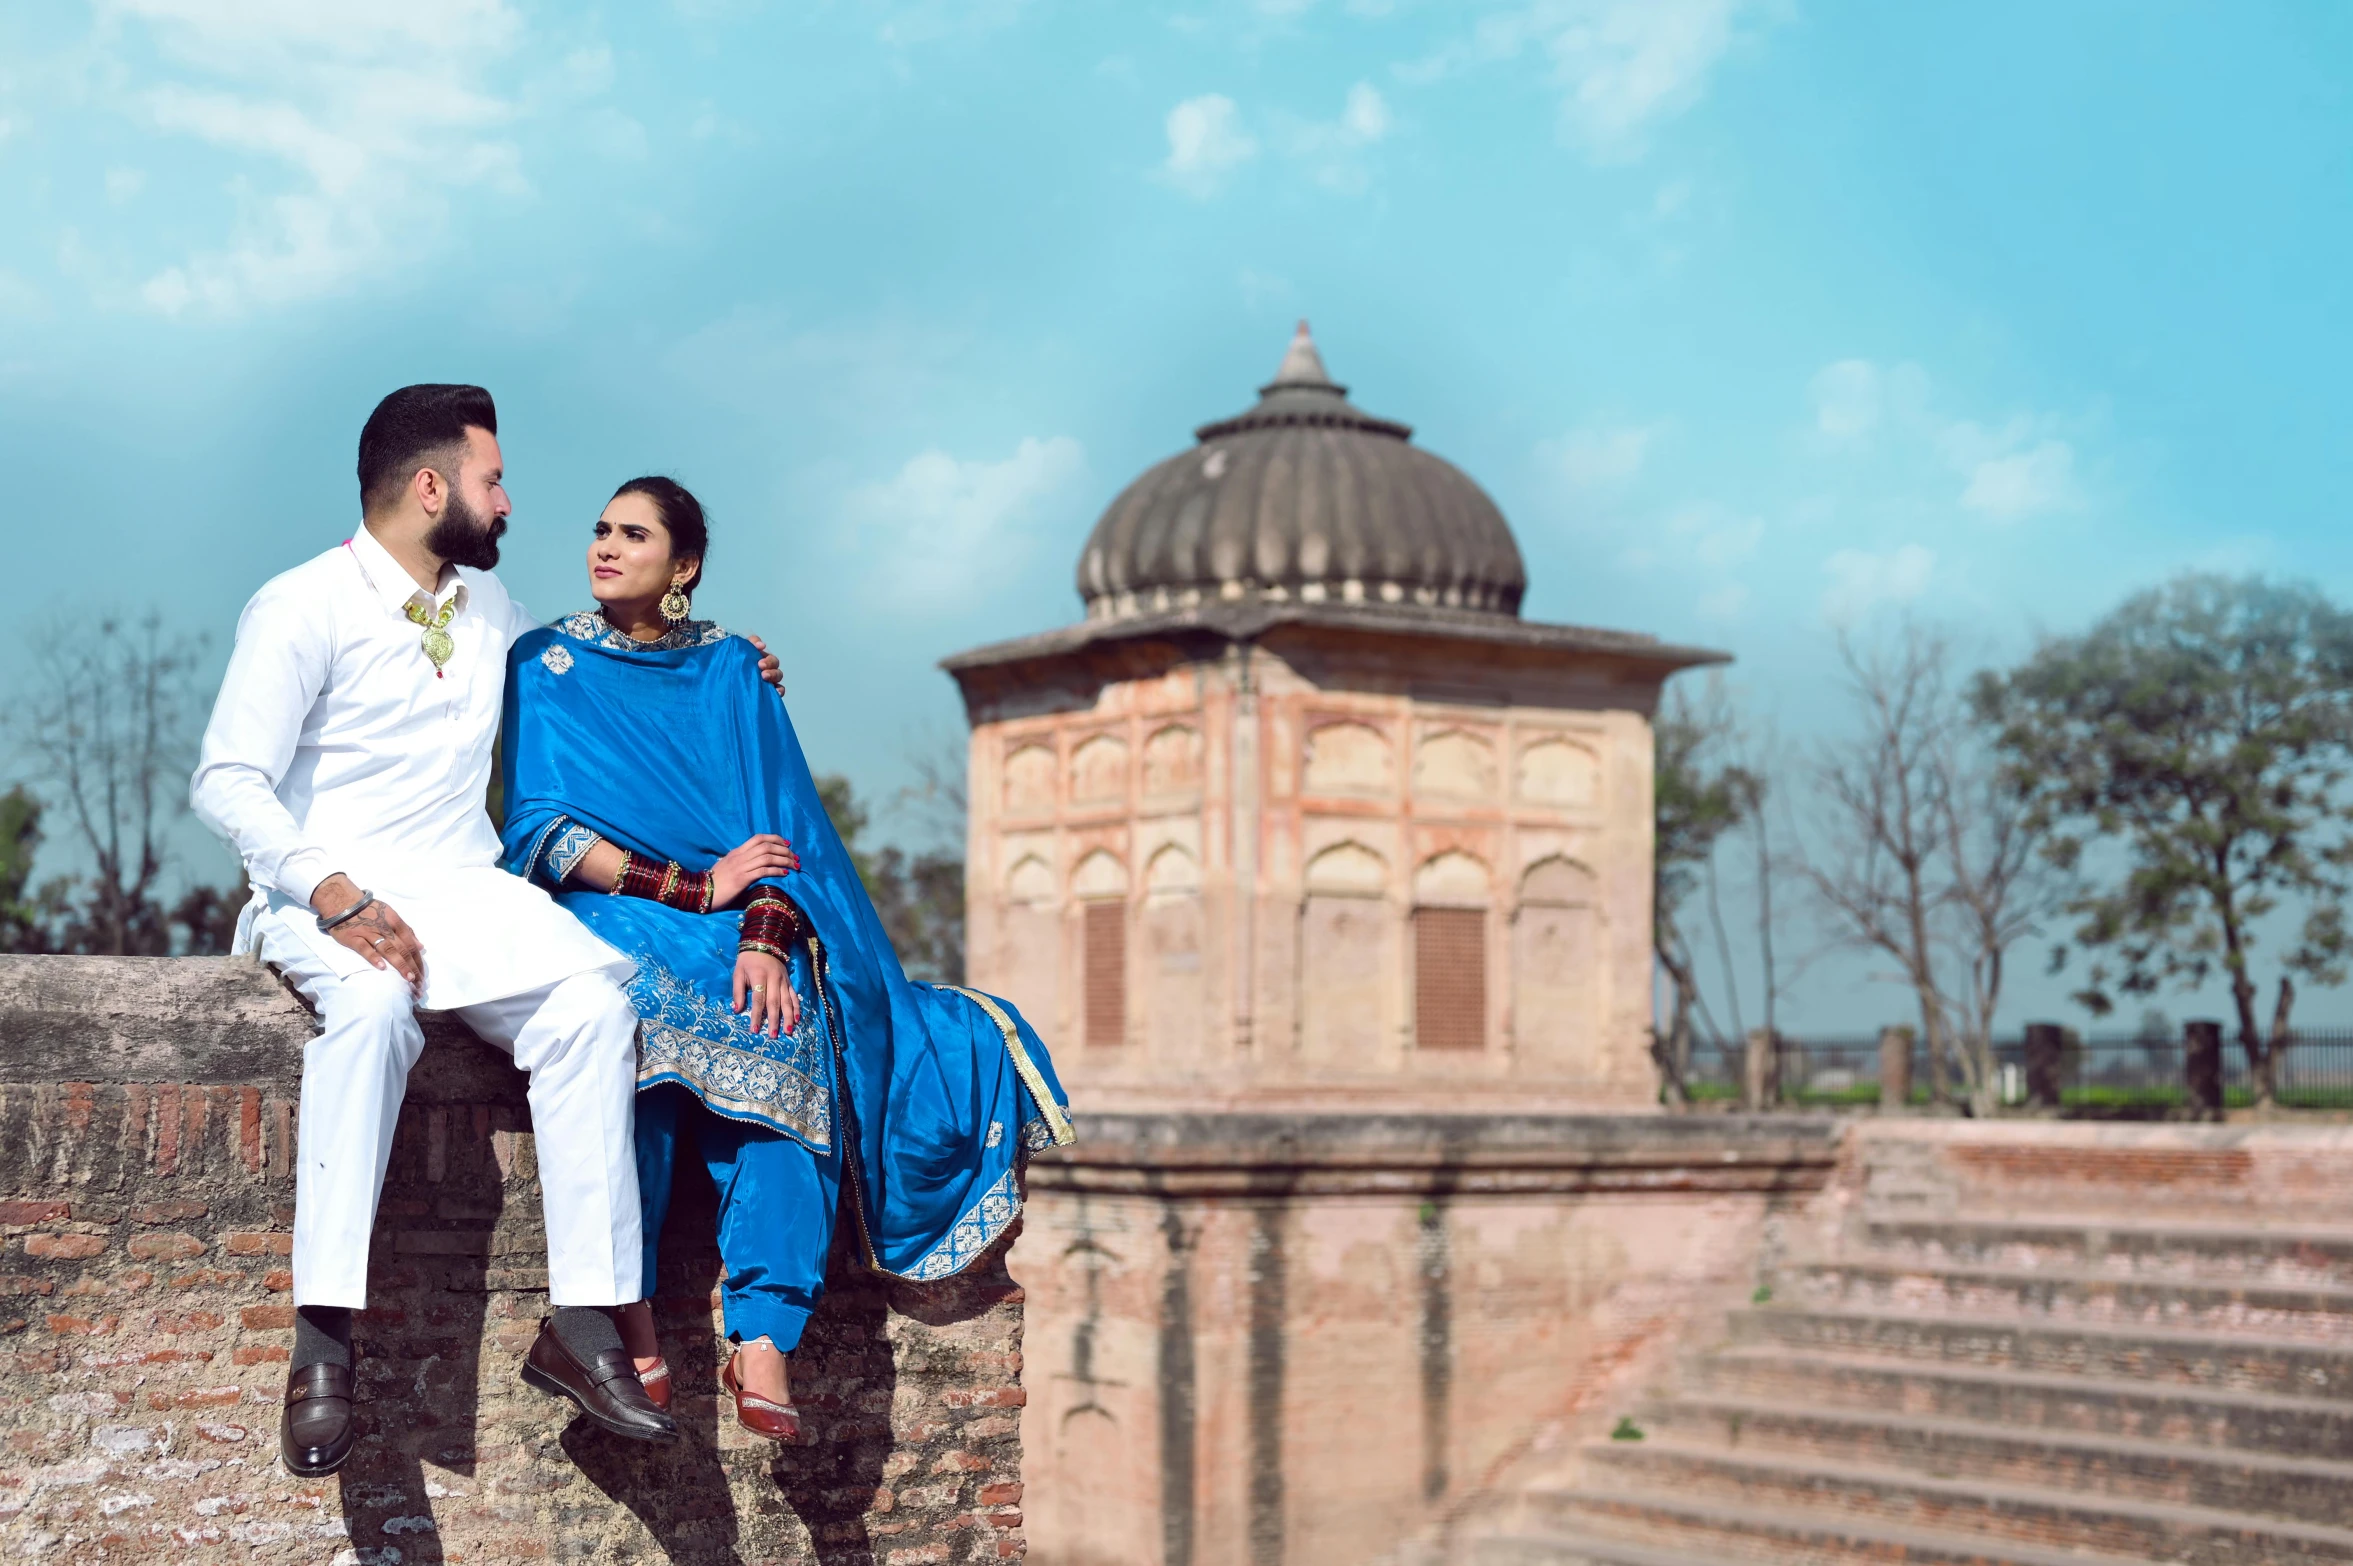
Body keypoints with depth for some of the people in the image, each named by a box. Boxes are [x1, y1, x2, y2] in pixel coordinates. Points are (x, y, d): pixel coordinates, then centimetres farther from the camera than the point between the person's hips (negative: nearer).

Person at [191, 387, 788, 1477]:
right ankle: (323, 1337, -37)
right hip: (326, 889, -5)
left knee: (593, 993, -26)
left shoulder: (491, 607, 18)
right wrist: (332, 891, -26)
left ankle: (581, 1323, -28)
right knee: (372, 1002, -39)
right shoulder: (303, 608, -3)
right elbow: (228, 781, -12)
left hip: (464, 890, 5)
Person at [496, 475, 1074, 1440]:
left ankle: (762, 1337, -40)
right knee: (633, 1010, -37)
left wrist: (765, 936, -16)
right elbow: (544, 831, -3)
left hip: (732, 927, 2)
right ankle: (627, 1309, -37)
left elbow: (778, 820, 4)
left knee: (784, 1035, -31)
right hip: (602, 916, -1)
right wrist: (695, 889, -13)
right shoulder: (546, 667, 9)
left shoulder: (730, 672, 14)